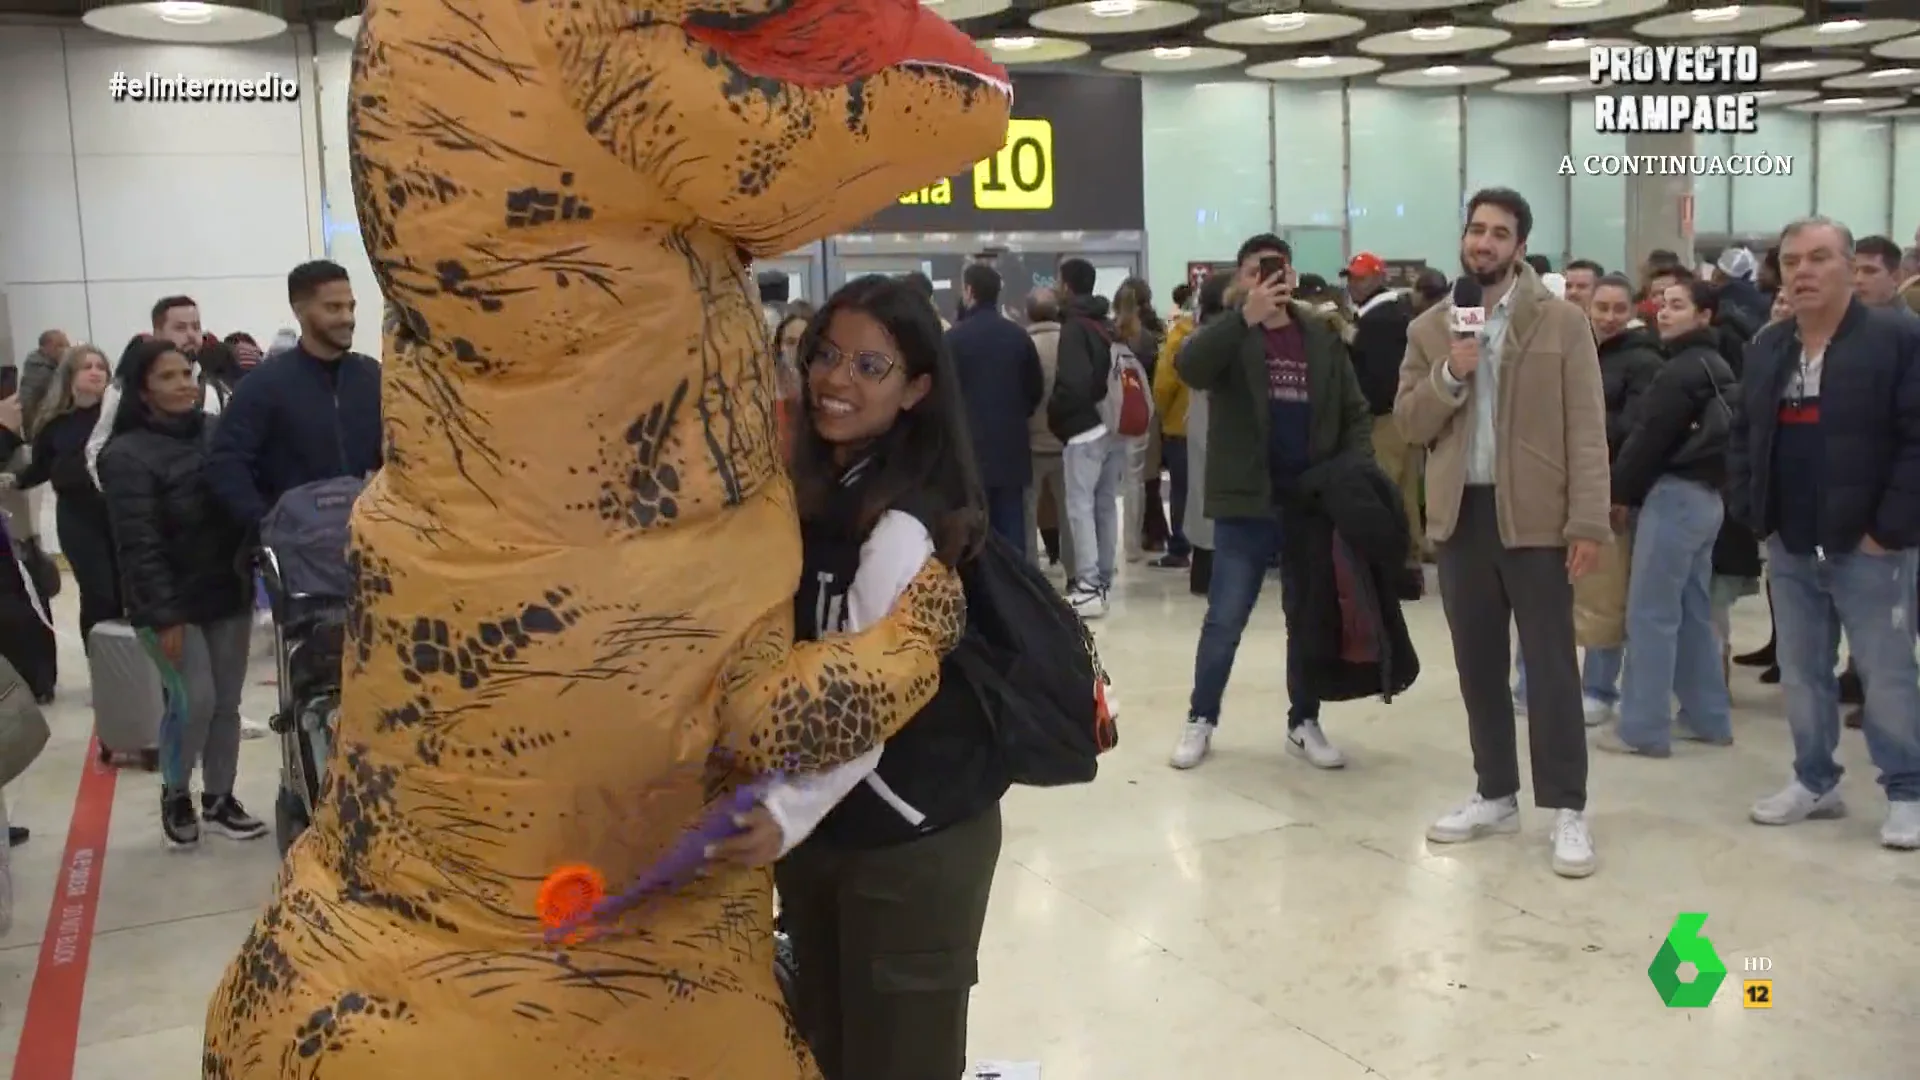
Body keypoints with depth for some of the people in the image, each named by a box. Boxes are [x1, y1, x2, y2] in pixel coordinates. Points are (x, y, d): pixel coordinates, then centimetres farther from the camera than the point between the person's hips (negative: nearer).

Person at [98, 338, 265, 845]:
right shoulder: (126, 456, -12)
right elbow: (139, 544, -16)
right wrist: (165, 615, -19)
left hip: (228, 594, 5)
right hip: (173, 603, -5)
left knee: (227, 702, 8)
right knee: (194, 699, -7)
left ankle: (218, 799, 23)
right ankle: (175, 794, 17)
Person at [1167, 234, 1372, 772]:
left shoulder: (1322, 336, 7)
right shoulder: (1229, 333, -2)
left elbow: (1355, 413, 10)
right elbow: (1189, 367, -24)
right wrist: (1245, 317, -32)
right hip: (1247, 503, -3)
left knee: (1309, 620, 12)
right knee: (1224, 622, 2)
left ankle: (1304, 724, 25)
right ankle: (1200, 720, 18)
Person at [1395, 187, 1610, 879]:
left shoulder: (1562, 322, -1)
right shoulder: (1429, 329, 9)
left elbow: (1585, 428, -6)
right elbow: (1408, 423, 5)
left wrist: (1588, 520, -13)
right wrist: (1449, 375, -13)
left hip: (1536, 515, -4)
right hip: (1460, 514, 4)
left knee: (1551, 666, -2)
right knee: (1478, 665, 11)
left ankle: (1567, 811, 6)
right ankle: (1495, 796, 23)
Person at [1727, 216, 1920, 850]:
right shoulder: (1767, 347, 10)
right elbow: (1742, 434, 16)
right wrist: (1750, 511, 6)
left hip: (1868, 546, -6)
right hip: (1789, 547, 6)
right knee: (1800, 671, 13)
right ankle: (1814, 783, 27)